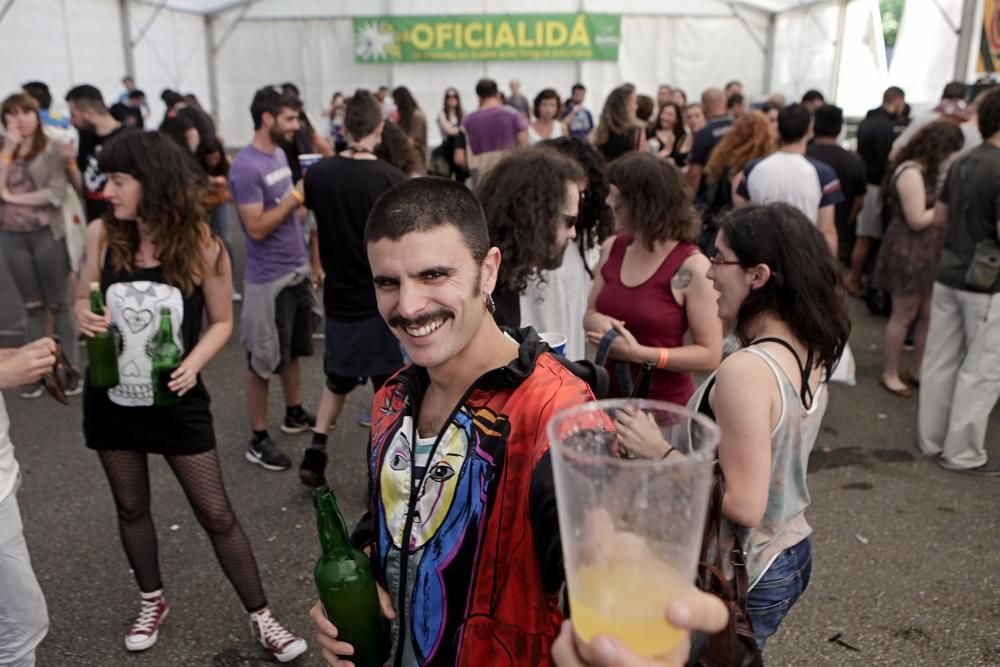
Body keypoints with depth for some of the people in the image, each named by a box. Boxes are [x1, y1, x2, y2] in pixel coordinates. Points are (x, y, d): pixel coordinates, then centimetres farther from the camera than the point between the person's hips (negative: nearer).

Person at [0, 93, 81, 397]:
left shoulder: (52, 147, -4)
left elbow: (57, 193, -13)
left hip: (47, 234, -3)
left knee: (59, 304, 5)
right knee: (31, 307, 12)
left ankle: (71, 368, 12)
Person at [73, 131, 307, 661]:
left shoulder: (203, 248, -15)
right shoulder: (101, 235, -8)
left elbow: (222, 321, -4)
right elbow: (83, 300, 6)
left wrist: (193, 363, -21)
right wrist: (84, 318, -18)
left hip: (177, 402, -3)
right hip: (111, 401, 3)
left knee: (216, 514, 3)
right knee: (131, 508, 19)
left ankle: (261, 618, 20)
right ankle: (151, 602, 43)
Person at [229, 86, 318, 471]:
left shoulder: (280, 154, 8)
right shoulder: (245, 167, -19)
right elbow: (256, 228, -23)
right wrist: (296, 197, -22)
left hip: (297, 271, 8)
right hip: (269, 280, -8)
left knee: (293, 350, 20)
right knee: (263, 361, 3)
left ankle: (294, 414, 37)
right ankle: (258, 440, 15)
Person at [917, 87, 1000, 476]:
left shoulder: (961, 163, 6)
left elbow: (940, 215, 15)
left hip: (948, 275, 8)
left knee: (940, 360, 13)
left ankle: (932, 440, 24)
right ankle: (961, 453, 12)